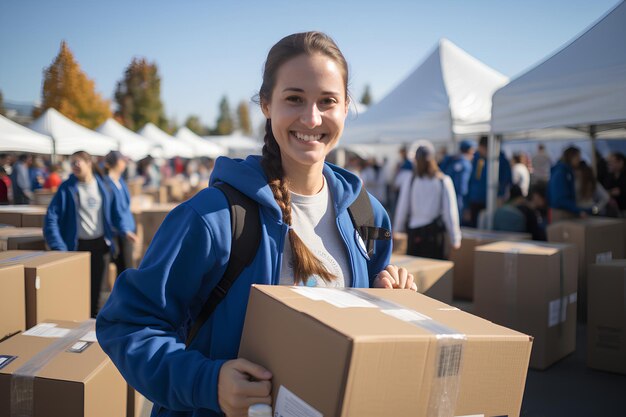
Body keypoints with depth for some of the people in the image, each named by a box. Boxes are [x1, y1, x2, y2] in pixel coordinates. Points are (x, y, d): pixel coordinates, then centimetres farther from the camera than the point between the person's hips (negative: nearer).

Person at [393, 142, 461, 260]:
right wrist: (455, 238, 2)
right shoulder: (444, 181, -5)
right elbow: (450, 212, -4)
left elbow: (402, 209, 1)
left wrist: (396, 231, 14)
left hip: (414, 233, 1)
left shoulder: (409, 181, -4)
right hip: (435, 232, 0)